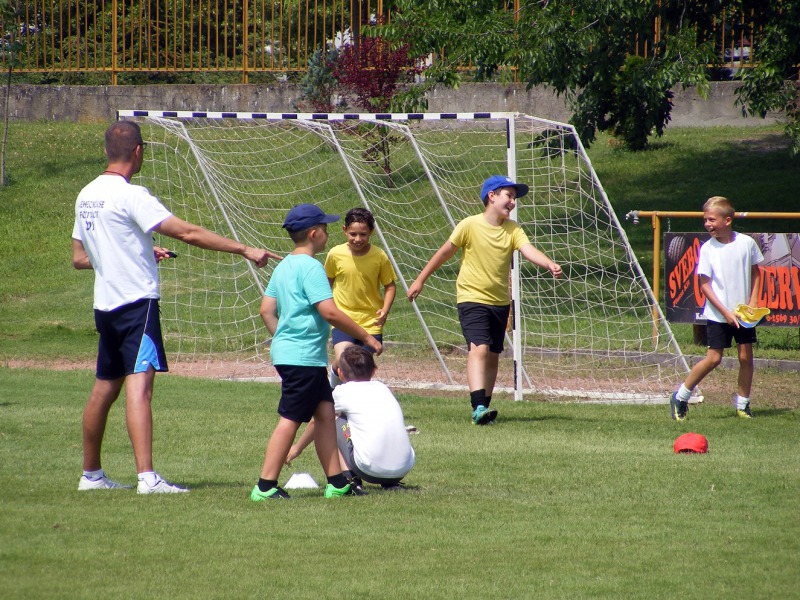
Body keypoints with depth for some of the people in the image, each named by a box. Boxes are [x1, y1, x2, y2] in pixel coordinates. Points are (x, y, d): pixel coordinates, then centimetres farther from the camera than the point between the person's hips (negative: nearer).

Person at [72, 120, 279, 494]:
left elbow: (79, 258, 20)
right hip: (136, 303, -8)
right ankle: (147, 477, -28)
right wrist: (244, 250, -15)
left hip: (105, 305, 8)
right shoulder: (131, 196, -13)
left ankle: (91, 474, 27)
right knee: (139, 385, -17)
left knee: (105, 388, 18)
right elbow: (188, 233, -18)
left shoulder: (86, 196, 12)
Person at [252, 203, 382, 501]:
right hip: (303, 357, -10)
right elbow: (329, 311, -21)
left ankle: (336, 482, 11)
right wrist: (365, 337, -14)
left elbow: (267, 310, 18)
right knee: (290, 419, -7)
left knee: (325, 412, 10)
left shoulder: (283, 266, 15)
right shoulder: (310, 267, -14)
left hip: (287, 351, 10)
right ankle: (266, 486, -6)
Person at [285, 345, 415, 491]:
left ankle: (349, 478, 3)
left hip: (370, 470, -4)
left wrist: (297, 448, 44)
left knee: (336, 423, 17)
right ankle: (391, 483, 15)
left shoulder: (342, 392, 8)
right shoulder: (382, 388, 20)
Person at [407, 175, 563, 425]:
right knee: (479, 349, -21)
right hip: (472, 299, -6)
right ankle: (479, 407, -30)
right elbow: (445, 252, 0)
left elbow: (529, 250, -15)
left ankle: (483, 408, 23)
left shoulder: (513, 230, 1)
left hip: (500, 301, 6)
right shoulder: (470, 225, -10)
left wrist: (550, 264, -36)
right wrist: (420, 280, 5)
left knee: (493, 355, 11)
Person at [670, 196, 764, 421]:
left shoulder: (747, 243, -3)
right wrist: (725, 313, -14)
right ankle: (681, 397, 7)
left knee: (746, 356, 1)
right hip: (717, 315, -2)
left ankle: (742, 403, 15)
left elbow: (755, 272, 11)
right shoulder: (707, 248, -8)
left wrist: (753, 301, -2)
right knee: (713, 358, -5)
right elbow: (704, 284, -8)